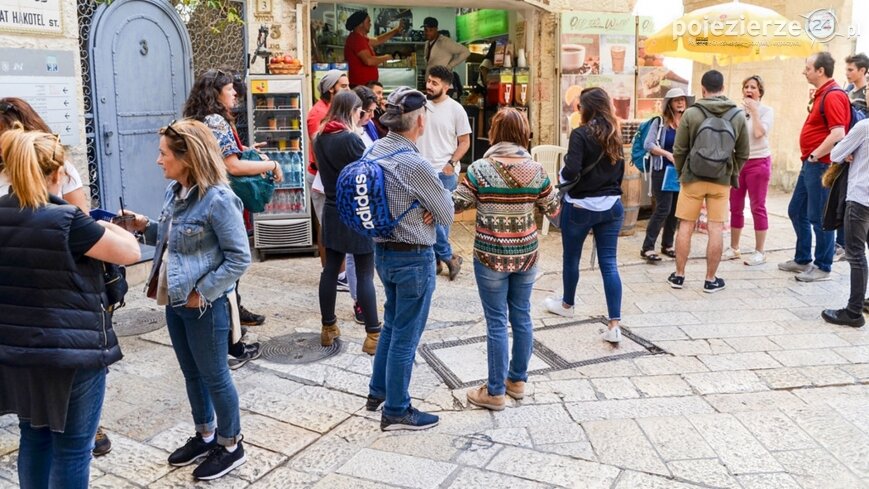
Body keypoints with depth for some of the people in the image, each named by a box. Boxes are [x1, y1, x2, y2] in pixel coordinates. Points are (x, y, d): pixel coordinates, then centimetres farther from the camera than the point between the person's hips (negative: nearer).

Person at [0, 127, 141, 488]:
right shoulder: (66, 221, -19)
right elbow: (130, 252, -12)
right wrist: (106, 228, 6)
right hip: (70, 352, -6)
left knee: (34, 437, 22)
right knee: (72, 448, 7)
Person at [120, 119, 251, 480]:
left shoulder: (217, 199, -21)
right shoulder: (174, 192, 4)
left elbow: (240, 258, -20)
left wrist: (202, 293, -19)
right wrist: (146, 227, 0)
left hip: (204, 305, -8)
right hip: (174, 300, 8)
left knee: (214, 376, 7)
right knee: (191, 373, 20)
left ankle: (230, 446, 25)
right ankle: (205, 435, 38)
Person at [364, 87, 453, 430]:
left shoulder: (374, 151, -1)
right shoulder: (415, 165, -25)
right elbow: (447, 214, -13)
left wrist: (420, 206, -5)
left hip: (382, 251, 8)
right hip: (414, 258, -8)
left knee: (392, 324, 25)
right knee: (405, 336, 5)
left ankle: (378, 391, 38)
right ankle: (396, 411, 20)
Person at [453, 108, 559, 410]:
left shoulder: (480, 169, -14)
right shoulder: (536, 170, -4)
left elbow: (455, 204, -11)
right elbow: (553, 210, 6)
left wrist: (481, 200, 6)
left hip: (491, 257, -3)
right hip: (526, 254, 4)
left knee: (497, 322, 4)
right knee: (521, 317, 16)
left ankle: (496, 392, 15)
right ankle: (518, 380, 32)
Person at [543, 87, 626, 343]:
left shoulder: (581, 134, -14)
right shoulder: (615, 136, 6)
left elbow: (571, 171, -24)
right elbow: (619, 172, 13)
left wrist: (562, 174, -3)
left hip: (580, 206, -5)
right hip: (612, 206, 5)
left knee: (571, 258, 17)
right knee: (609, 263, 3)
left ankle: (567, 304, 38)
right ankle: (614, 324, -3)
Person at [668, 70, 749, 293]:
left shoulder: (691, 113, -7)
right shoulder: (738, 115, 1)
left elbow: (679, 150, -3)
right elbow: (743, 153, 5)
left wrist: (681, 173, 12)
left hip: (693, 178, -1)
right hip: (721, 181, 1)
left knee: (685, 226, 8)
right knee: (716, 228, 5)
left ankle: (678, 275, 15)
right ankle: (711, 279, 11)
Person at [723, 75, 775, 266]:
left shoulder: (766, 110, -3)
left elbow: (759, 133, -19)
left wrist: (754, 111, -12)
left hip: (758, 162, -4)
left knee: (758, 207, -1)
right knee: (735, 207, 8)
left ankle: (759, 251, 5)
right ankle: (733, 248, 18)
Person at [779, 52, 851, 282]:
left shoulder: (833, 95, -16)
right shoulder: (821, 94, 14)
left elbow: (838, 134, -25)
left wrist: (815, 156, -18)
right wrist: (809, 157, 14)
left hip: (821, 165, -10)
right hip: (810, 163, 10)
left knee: (818, 218, -2)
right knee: (796, 211, 17)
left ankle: (823, 267, 9)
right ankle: (802, 260, 28)